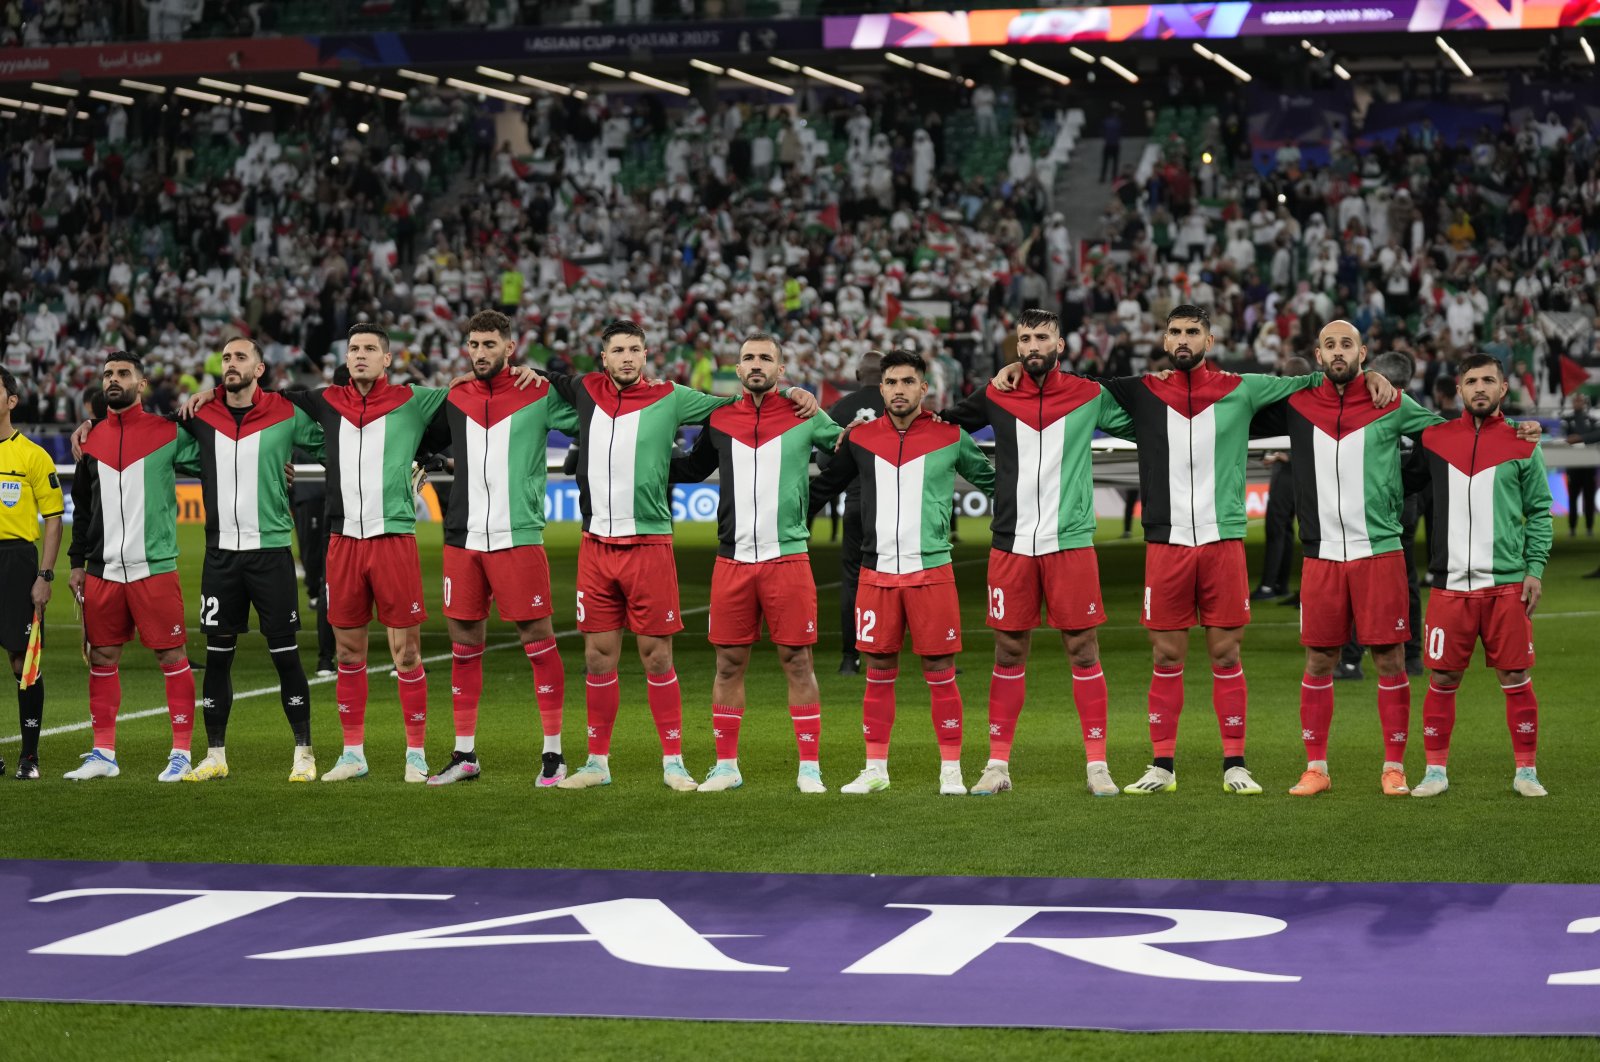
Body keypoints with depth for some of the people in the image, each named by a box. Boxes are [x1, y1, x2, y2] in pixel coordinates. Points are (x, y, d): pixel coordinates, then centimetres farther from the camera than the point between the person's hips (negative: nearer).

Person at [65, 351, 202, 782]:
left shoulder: (168, 434, -3)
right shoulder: (92, 440, 11)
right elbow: (82, 505, 19)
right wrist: (77, 561, 17)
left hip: (154, 567, -5)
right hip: (102, 569, 5)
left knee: (171, 656, -3)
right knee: (101, 657, 8)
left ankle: (182, 752, 3)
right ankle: (103, 753, 16)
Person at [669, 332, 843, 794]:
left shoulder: (804, 418, 3)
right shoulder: (719, 421, 10)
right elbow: (693, 467, 27)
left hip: (788, 559, -2)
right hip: (732, 560, 3)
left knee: (797, 662, -1)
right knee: (729, 663, 6)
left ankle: (809, 767, 5)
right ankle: (726, 765, 15)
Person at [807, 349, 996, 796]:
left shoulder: (950, 437, 2)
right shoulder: (861, 438, 6)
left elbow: (992, 481, 14)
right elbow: (824, 486, 18)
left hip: (931, 570, -2)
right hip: (876, 572, 2)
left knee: (939, 672, 0)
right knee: (879, 672, 7)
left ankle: (951, 770, 8)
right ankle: (876, 770, 15)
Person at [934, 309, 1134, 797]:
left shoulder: (1090, 396, 3)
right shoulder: (996, 396, 5)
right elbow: (940, 424, 17)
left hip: (1070, 542, -1)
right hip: (1011, 544, 1)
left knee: (1083, 650, 1)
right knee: (1009, 652, 6)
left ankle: (1097, 764, 7)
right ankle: (998, 764, 13)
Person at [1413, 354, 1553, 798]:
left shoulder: (1522, 445, 5)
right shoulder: (1435, 438, 7)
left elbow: (1540, 512, 6)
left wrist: (1535, 569, -2)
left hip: (1508, 585, -1)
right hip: (1451, 583, 1)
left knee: (1516, 678, 1)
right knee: (1442, 680, 3)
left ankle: (1525, 770, 11)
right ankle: (1435, 770, 13)